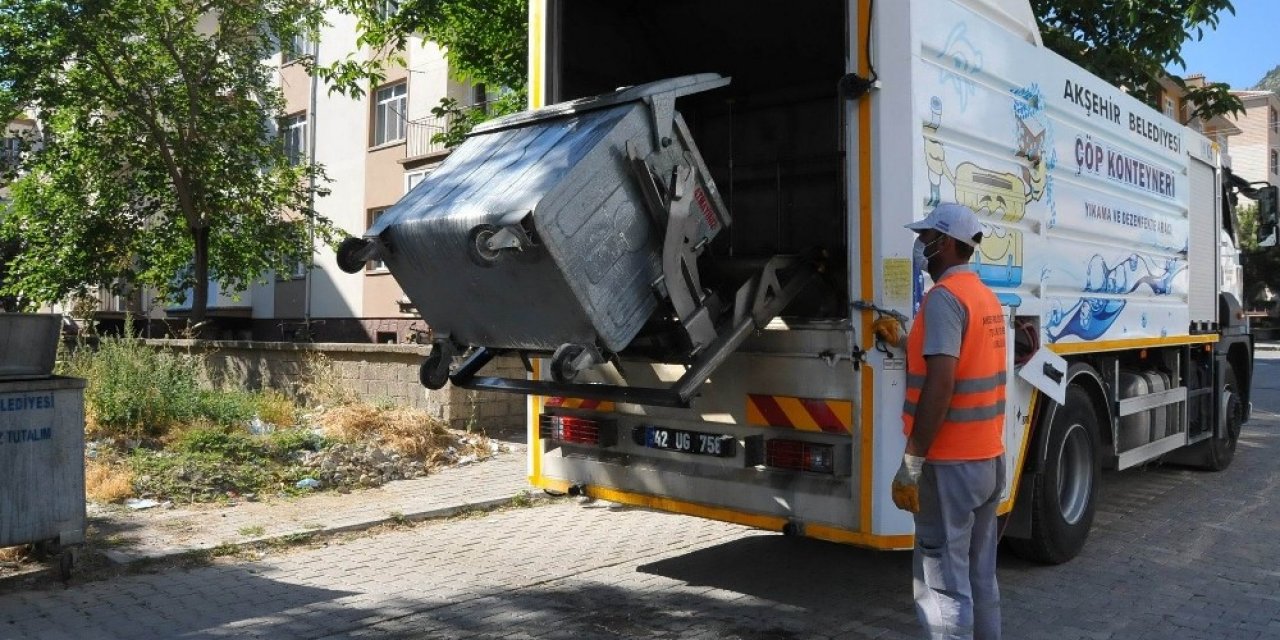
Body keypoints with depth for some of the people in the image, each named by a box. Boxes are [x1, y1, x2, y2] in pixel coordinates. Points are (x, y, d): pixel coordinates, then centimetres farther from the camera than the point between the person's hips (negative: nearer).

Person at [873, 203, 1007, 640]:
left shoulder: (944, 296, -15)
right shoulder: (986, 296, 14)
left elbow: (941, 382, -23)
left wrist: (910, 464, -22)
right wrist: (905, 342, 19)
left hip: (951, 464, -9)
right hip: (990, 457, 9)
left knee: (942, 581, -2)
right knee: (980, 577, 17)